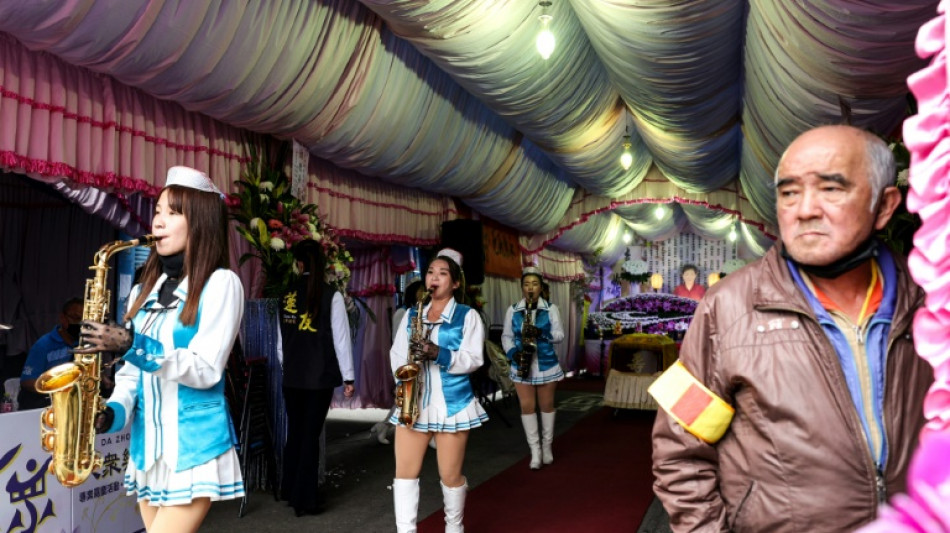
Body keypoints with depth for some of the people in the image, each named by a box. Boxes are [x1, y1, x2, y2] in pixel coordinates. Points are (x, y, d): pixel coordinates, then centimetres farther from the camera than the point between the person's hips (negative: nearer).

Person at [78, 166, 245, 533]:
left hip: (194, 446, -7)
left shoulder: (220, 284, -10)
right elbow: (132, 371, 12)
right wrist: (112, 412, -7)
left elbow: (206, 370, -17)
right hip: (147, 445, 7)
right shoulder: (145, 290, 11)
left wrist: (132, 345, -25)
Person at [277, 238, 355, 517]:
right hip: (320, 376, -4)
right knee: (311, 435, 3)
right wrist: (348, 377, -3)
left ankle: (290, 491, 30)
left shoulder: (287, 296, 2)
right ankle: (306, 499, 12)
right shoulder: (331, 295, -10)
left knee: (295, 432, 17)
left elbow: (282, 338, 6)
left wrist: (286, 367, 16)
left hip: (292, 376, 4)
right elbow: (341, 339, -9)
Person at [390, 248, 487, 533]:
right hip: (413, 402, 4)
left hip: (452, 403, -3)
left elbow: (474, 359, -8)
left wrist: (439, 353, -23)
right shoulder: (412, 314, 13)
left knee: (450, 474, 6)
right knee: (405, 472, 0)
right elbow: (396, 353, 13)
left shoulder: (468, 315, -1)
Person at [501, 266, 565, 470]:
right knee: (527, 406, 1)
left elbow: (560, 335, -4)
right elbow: (506, 336, 6)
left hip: (546, 364, -1)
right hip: (522, 365, 1)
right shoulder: (512, 310, 2)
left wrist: (541, 333, -21)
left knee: (547, 405, 10)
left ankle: (547, 447, 24)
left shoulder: (551, 308, -1)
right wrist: (513, 352, -13)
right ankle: (535, 450, 9)